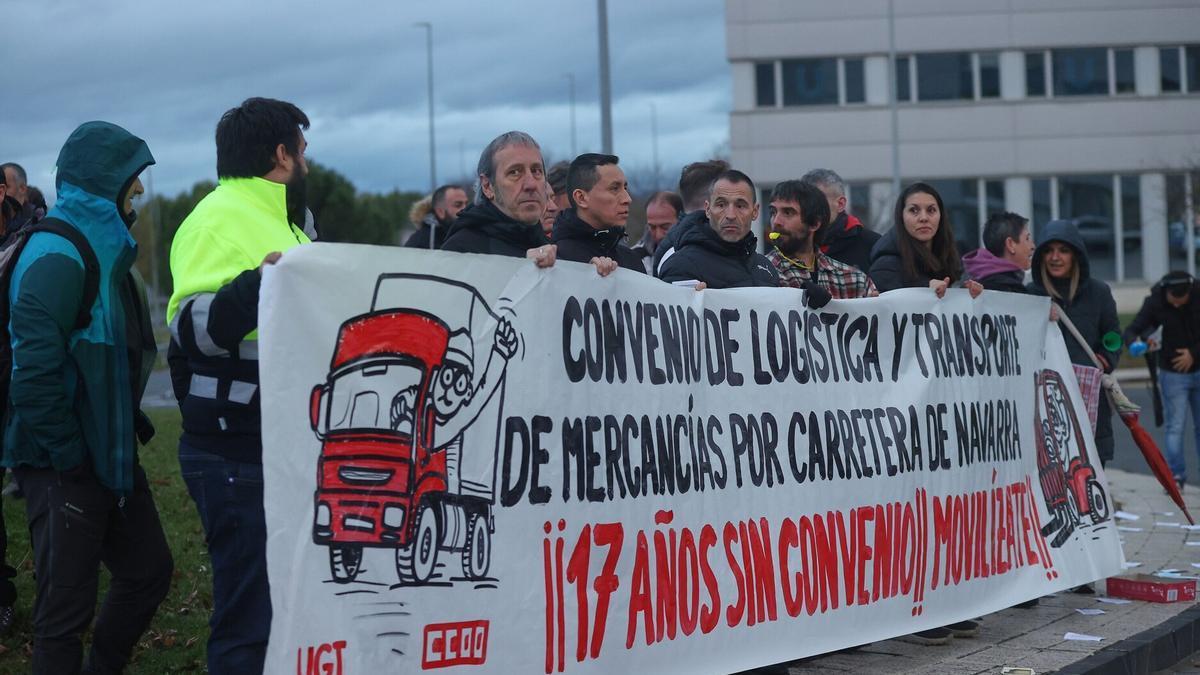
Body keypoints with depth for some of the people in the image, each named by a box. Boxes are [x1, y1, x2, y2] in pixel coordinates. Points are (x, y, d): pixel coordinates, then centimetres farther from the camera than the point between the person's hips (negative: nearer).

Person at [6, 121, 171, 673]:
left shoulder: (105, 249, 13)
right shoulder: (58, 255, -18)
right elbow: (33, 368, -25)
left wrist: (128, 426, 11)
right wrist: (68, 457, -21)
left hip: (111, 453, 10)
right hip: (64, 463, -10)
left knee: (148, 570, 17)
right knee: (67, 605, -2)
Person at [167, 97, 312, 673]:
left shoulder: (274, 220, 19)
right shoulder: (220, 219, -11)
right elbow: (191, 327, -24)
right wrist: (256, 285, -38)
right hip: (238, 458, -10)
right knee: (249, 624, -8)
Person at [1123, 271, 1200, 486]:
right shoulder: (1155, 302, -12)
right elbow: (1131, 330, -12)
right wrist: (1136, 342, -34)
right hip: (1173, 373, -1)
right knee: (1175, 426, -5)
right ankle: (1176, 475, 0)